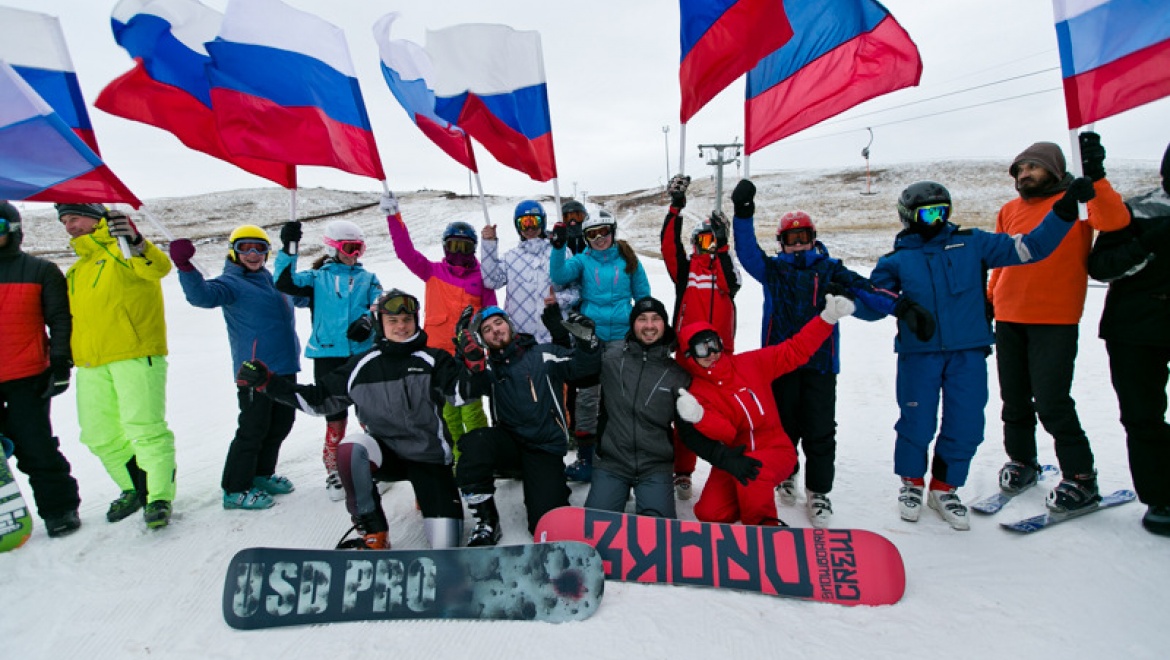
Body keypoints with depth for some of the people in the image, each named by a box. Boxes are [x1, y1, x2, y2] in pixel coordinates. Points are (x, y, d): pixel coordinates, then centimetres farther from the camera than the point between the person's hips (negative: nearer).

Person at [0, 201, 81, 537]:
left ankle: (60, 509, 10)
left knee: (36, 449, -2)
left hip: (27, 379, -4)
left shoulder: (41, 270, 3)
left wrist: (60, 363, -8)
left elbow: (60, 319, 0)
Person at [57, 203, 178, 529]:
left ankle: (160, 498, -1)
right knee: (100, 436, 12)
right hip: (91, 365, 9)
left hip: (135, 355, -8)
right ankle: (135, 489, 27)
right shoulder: (76, 271, 25)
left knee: (145, 429, -9)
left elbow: (157, 268, -23)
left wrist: (135, 242, -42)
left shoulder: (122, 250, 0)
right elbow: (73, 316, 32)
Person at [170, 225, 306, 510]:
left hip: (285, 368, 8)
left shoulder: (274, 280, 16)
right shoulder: (231, 283, -5)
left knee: (281, 424, 15)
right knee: (253, 430, -5)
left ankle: (262, 474, 32)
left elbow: (300, 297, 36)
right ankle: (235, 489, 9)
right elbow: (202, 295, -26)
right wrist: (185, 267, -41)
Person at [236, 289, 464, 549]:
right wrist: (268, 383, 0)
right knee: (350, 448, -33)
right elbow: (319, 399, 7)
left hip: (429, 458, -1)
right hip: (386, 453, 2)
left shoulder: (433, 360, -5)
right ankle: (372, 531, -12)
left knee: (445, 542, -11)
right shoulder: (361, 367, 1)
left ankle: (425, 493, 25)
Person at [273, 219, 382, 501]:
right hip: (328, 354, -1)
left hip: (364, 353, 1)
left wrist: (367, 321, -19)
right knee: (335, 416, 3)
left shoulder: (368, 279, 14)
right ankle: (333, 472, 19)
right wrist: (288, 249, -13)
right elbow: (285, 283, -5)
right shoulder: (317, 278, 10)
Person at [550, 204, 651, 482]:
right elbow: (560, 276, -12)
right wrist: (558, 247, -24)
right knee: (587, 394, 1)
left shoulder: (628, 260, 6)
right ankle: (585, 458, 11)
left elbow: (643, 297, 11)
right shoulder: (582, 260, 6)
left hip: (621, 336, 0)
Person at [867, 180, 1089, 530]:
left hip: (969, 353, 2)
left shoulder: (972, 244, 6)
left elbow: (1031, 247, 6)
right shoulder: (898, 259, 3)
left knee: (965, 427, 5)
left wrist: (1064, 211, -3)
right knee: (917, 424, 2)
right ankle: (911, 483, 27)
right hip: (918, 354, -2)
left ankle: (944, 488, 27)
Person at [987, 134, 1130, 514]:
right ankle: (1021, 462, 28)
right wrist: (989, 300, 16)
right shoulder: (1009, 212, 14)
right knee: (1014, 400, 11)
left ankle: (1080, 479, 8)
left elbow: (1115, 222, -18)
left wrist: (1095, 177, -26)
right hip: (1008, 319, 5)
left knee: (1051, 403, -8)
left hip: (1056, 321, -5)